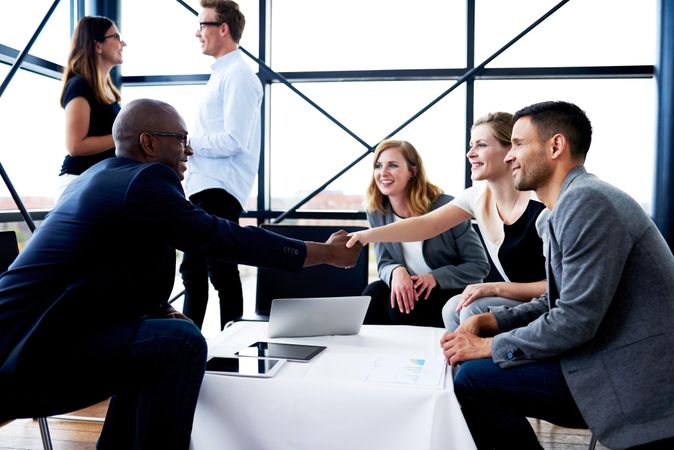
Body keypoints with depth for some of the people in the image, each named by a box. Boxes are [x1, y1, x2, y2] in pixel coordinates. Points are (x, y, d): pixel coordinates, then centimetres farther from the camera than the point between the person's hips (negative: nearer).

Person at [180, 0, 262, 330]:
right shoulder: (221, 75, 20)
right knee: (192, 271, 16)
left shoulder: (237, 76, -10)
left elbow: (233, 141, -20)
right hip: (203, 188, 10)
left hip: (219, 190, -10)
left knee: (221, 272, -5)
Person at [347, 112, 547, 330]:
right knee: (454, 308, -13)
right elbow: (427, 224, -10)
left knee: (475, 309, -23)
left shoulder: (540, 204, -22)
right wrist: (367, 235, -20)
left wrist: (496, 287, -24)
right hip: (517, 303, 6)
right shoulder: (477, 196, -2)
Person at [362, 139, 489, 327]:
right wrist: (396, 271, -26)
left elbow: (480, 265, -13)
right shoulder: (376, 212, -6)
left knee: (396, 303, -28)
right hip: (410, 291, 4)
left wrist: (436, 277, -26)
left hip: (454, 295, -3)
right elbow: (384, 264, -2)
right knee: (373, 294, -26)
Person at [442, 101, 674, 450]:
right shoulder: (570, 205, 12)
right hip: (610, 362, 9)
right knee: (475, 375, 6)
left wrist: (487, 346, -12)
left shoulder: (587, 201, -19)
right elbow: (558, 302, 16)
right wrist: (490, 321, 3)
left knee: (472, 378, -12)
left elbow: (575, 319, -23)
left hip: (637, 380, -9)